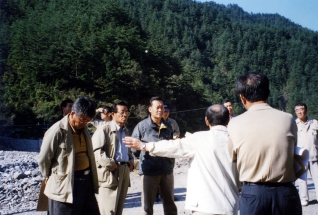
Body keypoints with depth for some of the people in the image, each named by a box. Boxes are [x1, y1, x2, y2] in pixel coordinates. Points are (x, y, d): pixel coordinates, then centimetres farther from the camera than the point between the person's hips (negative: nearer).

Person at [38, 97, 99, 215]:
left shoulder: (83, 129, 8)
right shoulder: (57, 131, -16)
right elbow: (43, 160, -9)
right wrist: (51, 178, 4)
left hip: (86, 181, 8)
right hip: (65, 186, -7)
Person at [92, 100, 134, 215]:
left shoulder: (126, 131, 20)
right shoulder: (104, 129, -6)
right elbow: (96, 150, -16)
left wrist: (131, 162, 13)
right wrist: (110, 164, -17)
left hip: (124, 171, 8)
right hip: (110, 172, -8)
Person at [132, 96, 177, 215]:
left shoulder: (168, 126, 8)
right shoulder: (142, 126, -6)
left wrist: (171, 162, 11)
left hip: (167, 170, 4)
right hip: (149, 171, -4)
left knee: (170, 204, 14)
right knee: (147, 205, 8)